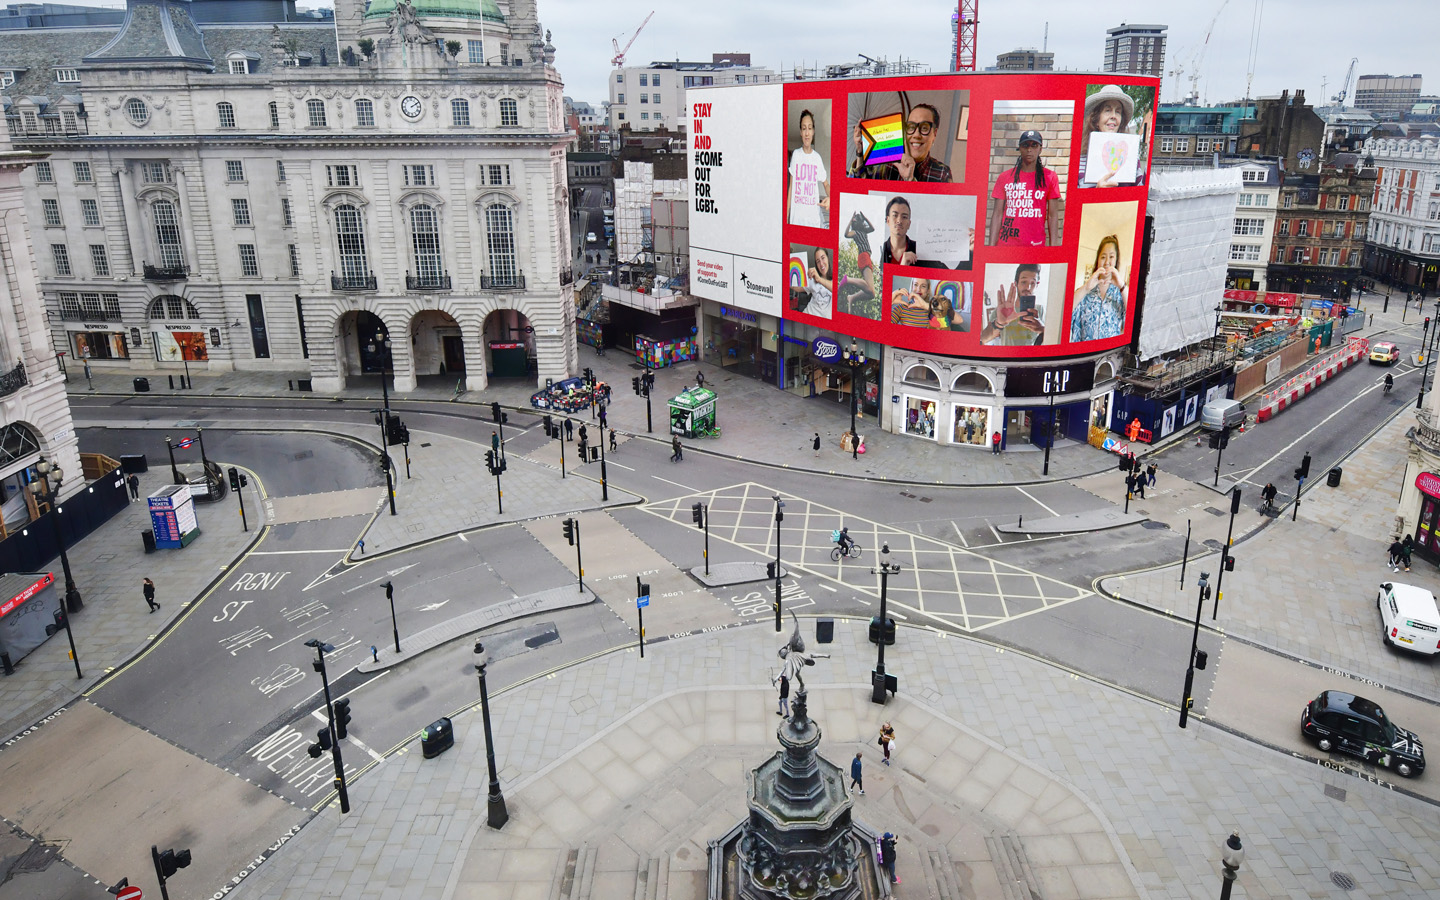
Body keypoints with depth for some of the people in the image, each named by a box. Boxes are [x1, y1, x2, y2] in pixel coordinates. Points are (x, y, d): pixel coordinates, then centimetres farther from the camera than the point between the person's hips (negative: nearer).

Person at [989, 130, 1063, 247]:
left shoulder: (1049, 177, 7)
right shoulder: (1005, 177, 8)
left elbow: (1052, 215, 5)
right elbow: (997, 214, 7)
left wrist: (1053, 246, -2)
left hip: (1036, 244, -1)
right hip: (1005, 243, 1)